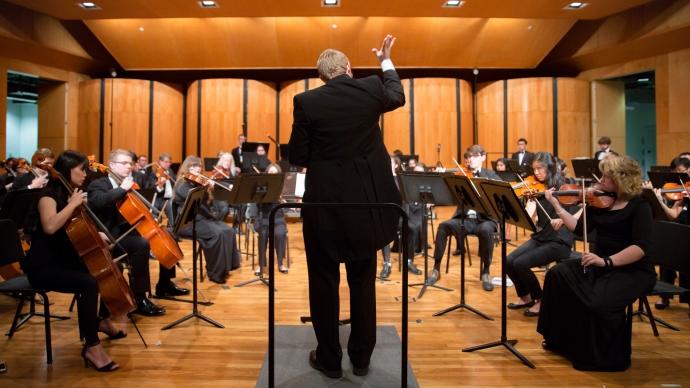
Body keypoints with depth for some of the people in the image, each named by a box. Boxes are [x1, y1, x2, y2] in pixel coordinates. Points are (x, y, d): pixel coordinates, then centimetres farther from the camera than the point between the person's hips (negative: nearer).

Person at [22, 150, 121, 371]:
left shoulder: (70, 194, 10)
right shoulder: (49, 196, -16)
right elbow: (50, 227, -37)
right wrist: (73, 204, -28)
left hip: (65, 260, 10)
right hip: (44, 267, -10)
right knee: (89, 283, -31)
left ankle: (102, 320, 31)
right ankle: (92, 346, -23)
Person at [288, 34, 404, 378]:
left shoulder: (306, 101, -9)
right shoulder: (371, 88, -2)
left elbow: (297, 158, -5)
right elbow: (397, 97, 22)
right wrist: (386, 61, 35)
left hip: (324, 203, -2)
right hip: (366, 202, 3)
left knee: (324, 282, 11)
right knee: (363, 282, 14)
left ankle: (329, 360, 23)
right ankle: (361, 359, 27)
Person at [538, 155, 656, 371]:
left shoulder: (639, 206, -12)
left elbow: (641, 247, -23)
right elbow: (580, 229, 1)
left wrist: (607, 261, -33)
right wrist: (555, 204, -3)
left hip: (633, 270, -6)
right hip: (601, 265, 6)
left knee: (600, 301, -32)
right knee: (558, 275, -14)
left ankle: (611, 357, -3)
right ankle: (561, 340, 2)